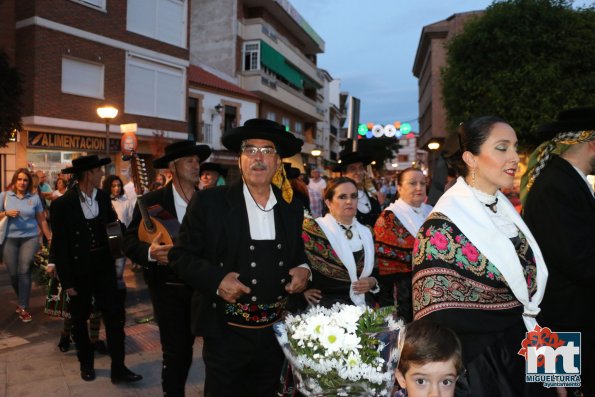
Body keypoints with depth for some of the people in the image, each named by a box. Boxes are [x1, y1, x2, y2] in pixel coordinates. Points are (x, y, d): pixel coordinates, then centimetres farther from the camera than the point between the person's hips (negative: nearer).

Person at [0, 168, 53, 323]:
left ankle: (23, 307, -2)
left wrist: (50, 238, 9)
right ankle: (23, 300, 30)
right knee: (13, 274, 4)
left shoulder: (35, 198, 4)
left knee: (24, 271, -11)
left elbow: (42, 220, 8)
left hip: (30, 238, -1)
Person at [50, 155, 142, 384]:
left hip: (103, 266, 3)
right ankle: (86, 364, 33)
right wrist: (67, 281, -11)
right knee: (80, 318, 13)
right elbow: (59, 246, -11)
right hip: (78, 270, -3)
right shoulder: (62, 204, -14)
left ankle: (118, 369, 9)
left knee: (115, 313, 0)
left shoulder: (103, 197, -1)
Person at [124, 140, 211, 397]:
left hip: (199, 285, 3)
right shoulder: (151, 201, -8)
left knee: (186, 347, 19)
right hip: (167, 287, -3)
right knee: (174, 351, 4)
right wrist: (150, 252, -30)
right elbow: (130, 242, -11)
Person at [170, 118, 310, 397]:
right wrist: (216, 279, -21)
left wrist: (304, 269, -5)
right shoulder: (209, 202, -9)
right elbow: (181, 255, -5)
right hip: (226, 335, -3)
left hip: (275, 336, 4)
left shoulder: (292, 209, 4)